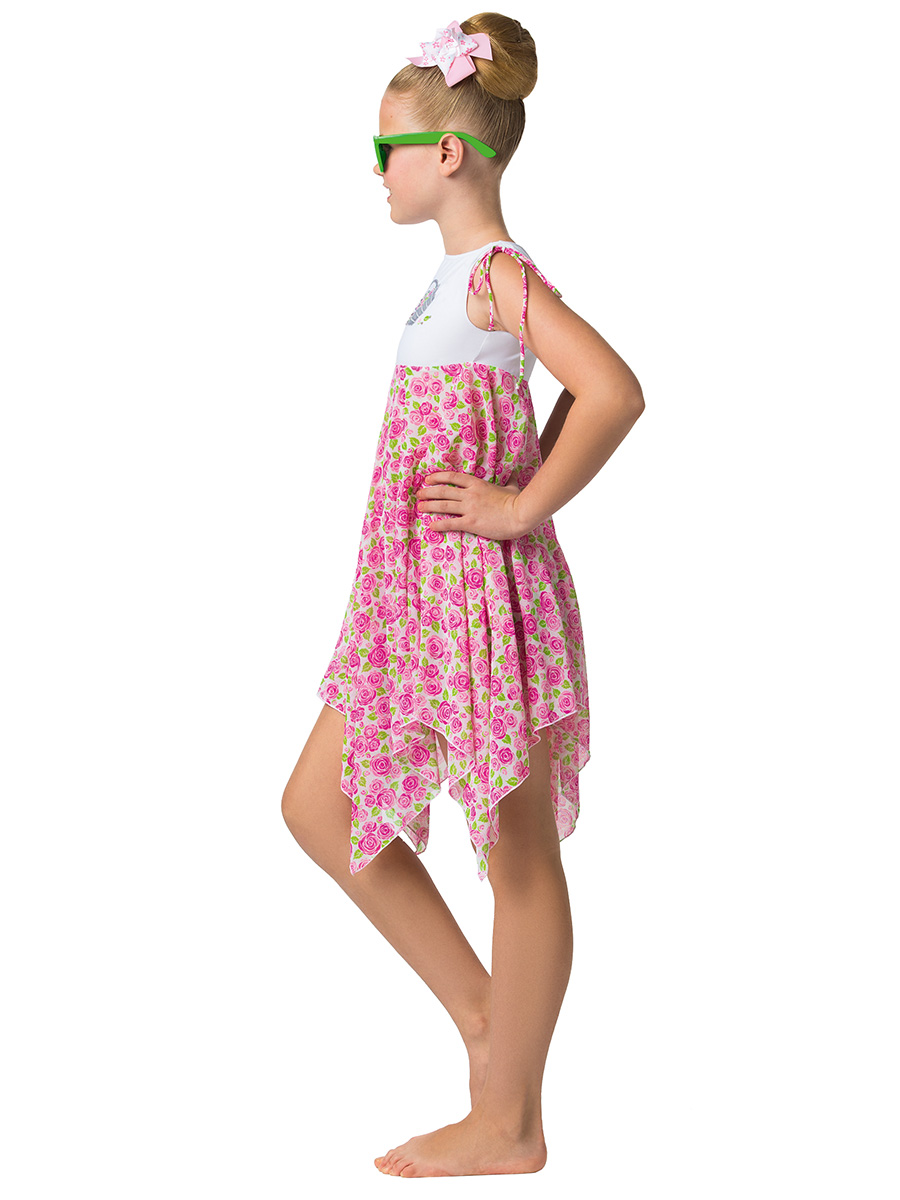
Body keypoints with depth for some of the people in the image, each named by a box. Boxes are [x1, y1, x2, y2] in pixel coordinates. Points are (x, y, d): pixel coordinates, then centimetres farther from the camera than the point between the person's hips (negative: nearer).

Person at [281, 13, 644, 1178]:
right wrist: (528, 491, 11)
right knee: (317, 809, 13)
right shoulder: (468, 272, 14)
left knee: (515, 853, 3)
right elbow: (574, 397, 24)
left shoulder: (497, 270, -13)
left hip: (486, 594, -10)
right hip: (416, 596, 10)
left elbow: (614, 392, -27)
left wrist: (523, 508, -19)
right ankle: (482, 1013, 23)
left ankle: (508, 1125, 17)